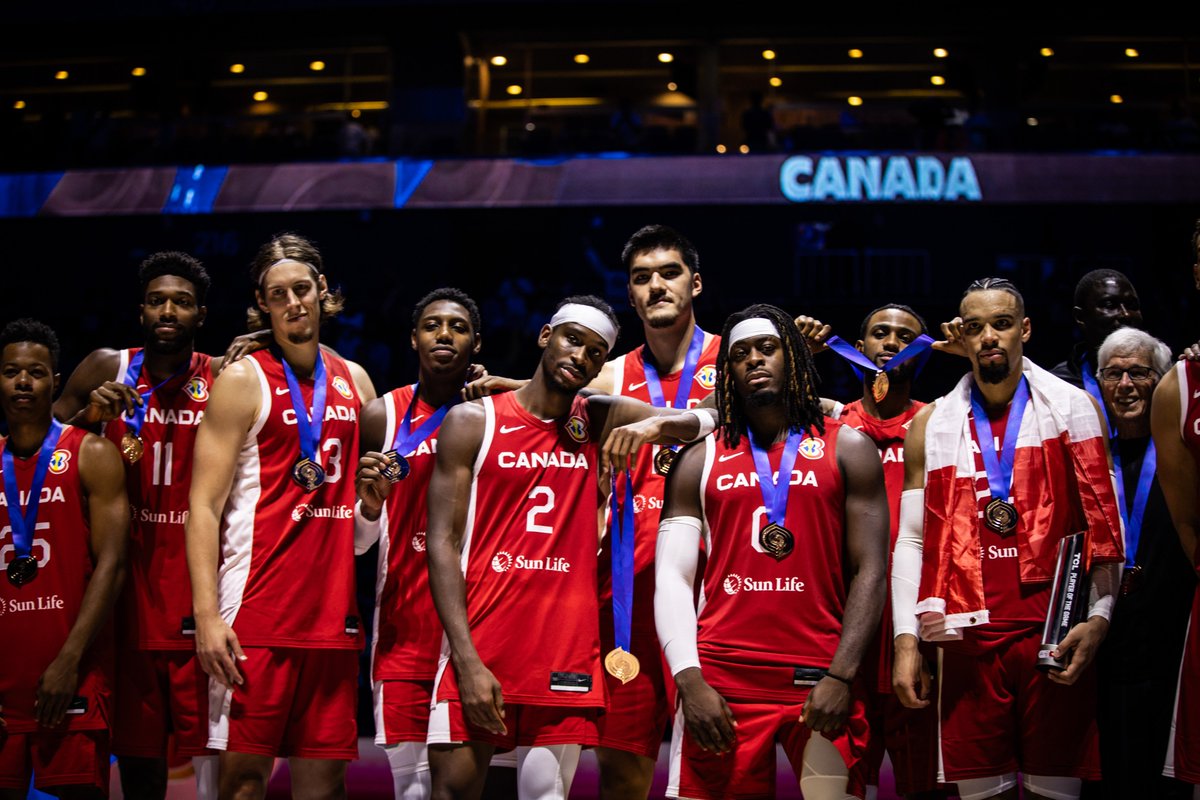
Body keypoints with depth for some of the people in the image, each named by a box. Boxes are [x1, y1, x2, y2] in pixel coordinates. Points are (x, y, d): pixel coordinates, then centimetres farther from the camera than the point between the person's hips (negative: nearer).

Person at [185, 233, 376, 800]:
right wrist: (206, 614, -16)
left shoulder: (355, 381, 15)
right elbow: (204, 505, -7)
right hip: (257, 614, -5)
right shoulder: (244, 381, -1)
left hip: (333, 613, 5)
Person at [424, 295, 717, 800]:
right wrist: (468, 661, -14)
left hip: (566, 657, 2)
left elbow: (710, 420, 7)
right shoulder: (473, 422, 1)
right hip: (479, 650, -2)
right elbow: (443, 544, -4)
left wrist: (653, 424, -16)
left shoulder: (599, 421, 11)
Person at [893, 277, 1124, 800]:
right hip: (970, 637, 2)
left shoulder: (1072, 408, 6)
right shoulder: (932, 424, 12)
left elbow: (1104, 522, 3)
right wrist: (906, 640, 2)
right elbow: (911, 541, 11)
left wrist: (1098, 617, -9)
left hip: (1056, 637, -2)